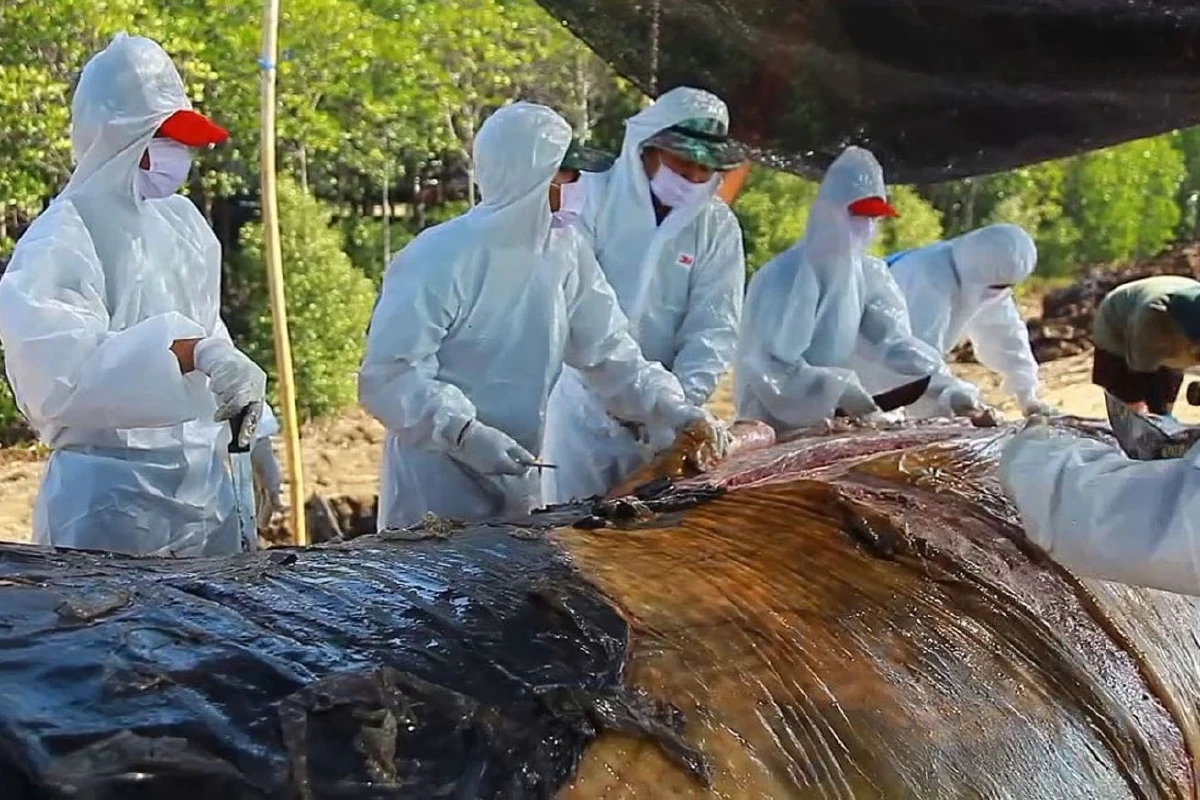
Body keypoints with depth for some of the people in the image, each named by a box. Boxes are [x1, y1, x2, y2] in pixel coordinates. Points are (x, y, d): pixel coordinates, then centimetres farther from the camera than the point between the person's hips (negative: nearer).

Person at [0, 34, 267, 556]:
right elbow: (62, 376, -26)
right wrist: (190, 352, -34)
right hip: (111, 497, -6)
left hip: (206, 486, 7)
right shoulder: (59, 244, -12)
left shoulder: (182, 222, 9)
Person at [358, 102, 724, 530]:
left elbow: (607, 350, 4)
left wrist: (671, 407, -9)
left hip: (517, 478, 7)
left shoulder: (565, 250, 0)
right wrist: (465, 433, -30)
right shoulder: (439, 260, -20)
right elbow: (387, 375, -20)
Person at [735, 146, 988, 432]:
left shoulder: (866, 274, 3)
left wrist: (946, 385, -18)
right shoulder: (783, 278, -19)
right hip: (775, 426, -6)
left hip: (828, 423, 7)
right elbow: (772, 369, -23)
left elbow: (893, 339, -4)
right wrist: (840, 390, -32)